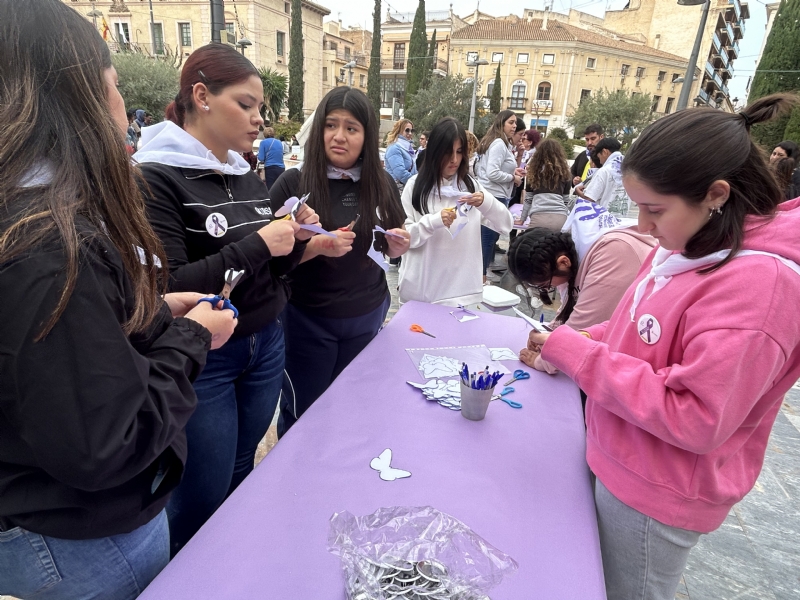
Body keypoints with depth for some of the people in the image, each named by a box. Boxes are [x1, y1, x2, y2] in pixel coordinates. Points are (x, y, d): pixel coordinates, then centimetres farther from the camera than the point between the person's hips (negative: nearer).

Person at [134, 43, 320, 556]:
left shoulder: (249, 177, 7)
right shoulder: (156, 178, -14)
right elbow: (169, 289, -21)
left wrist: (295, 239, -7)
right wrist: (257, 244, -22)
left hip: (266, 345, 7)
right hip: (203, 360, -6)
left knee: (243, 478, 23)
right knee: (202, 504, 10)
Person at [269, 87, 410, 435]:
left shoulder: (382, 184, -1)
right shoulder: (293, 183, -12)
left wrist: (398, 244, -11)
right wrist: (318, 245, -28)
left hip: (368, 318, 4)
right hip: (309, 319, -3)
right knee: (302, 412, 13)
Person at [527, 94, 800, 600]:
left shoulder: (758, 283, -28)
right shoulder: (693, 244, 0)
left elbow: (696, 421, -28)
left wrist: (580, 356, -26)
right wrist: (570, 344, -3)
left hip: (656, 496, -7)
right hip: (623, 464, 8)